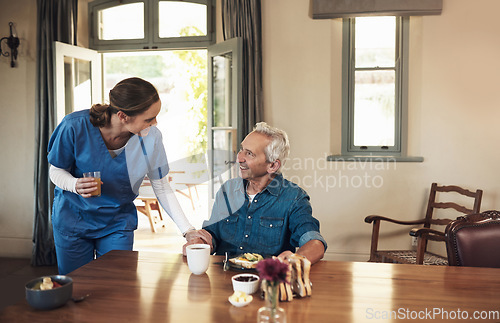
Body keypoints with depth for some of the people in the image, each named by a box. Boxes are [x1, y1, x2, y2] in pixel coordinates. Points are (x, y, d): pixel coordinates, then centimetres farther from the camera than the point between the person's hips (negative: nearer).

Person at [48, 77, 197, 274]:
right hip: (73, 219, -1)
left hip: (118, 223, 1)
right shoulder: (75, 126, -24)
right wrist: (75, 185, -32)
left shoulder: (151, 137, -20)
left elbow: (162, 188, -9)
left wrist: (188, 230, -15)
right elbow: (56, 171, -9)